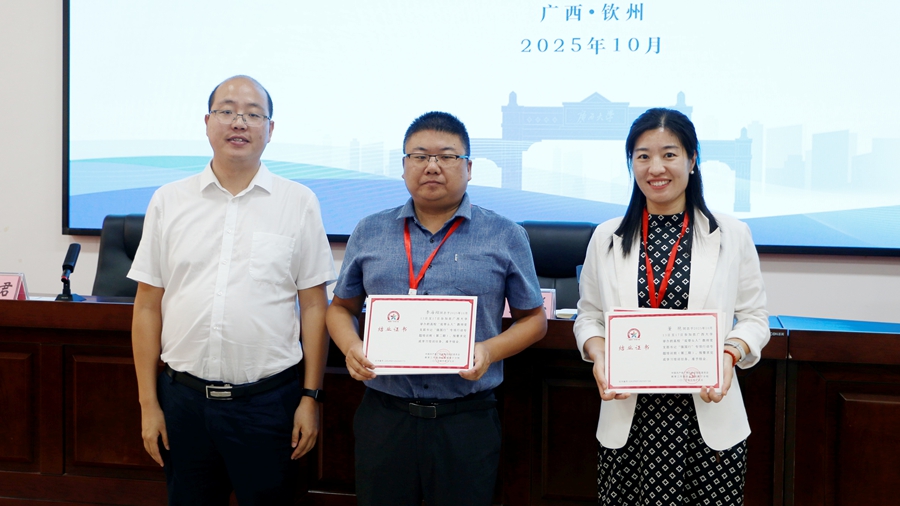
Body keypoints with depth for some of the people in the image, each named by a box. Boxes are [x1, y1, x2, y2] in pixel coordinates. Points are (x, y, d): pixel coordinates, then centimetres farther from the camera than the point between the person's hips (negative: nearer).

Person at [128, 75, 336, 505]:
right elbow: (148, 307, 5)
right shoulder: (168, 201, 4)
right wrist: (148, 403, 3)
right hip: (183, 398, 2)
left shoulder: (299, 203, 0)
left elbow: (314, 307, 1)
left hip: (268, 400, -1)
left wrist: (310, 397, -2)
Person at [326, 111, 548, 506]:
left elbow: (534, 318, 6)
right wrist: (351, 347, -6)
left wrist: (490, 350, -12)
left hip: (468, 418, -1)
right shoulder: (369, 233, 7)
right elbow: (342, 307, 15)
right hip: (383, 415, 2)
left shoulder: (506, 237, 1)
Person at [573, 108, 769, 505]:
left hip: (709, 418, -1)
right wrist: (598, 353, -9)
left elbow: (754, 318, 6)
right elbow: (589, 316, 11)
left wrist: (730, 354, -13)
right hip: (628, 417, 1)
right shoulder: (606, 238, 6)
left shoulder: (732, 235, 2)